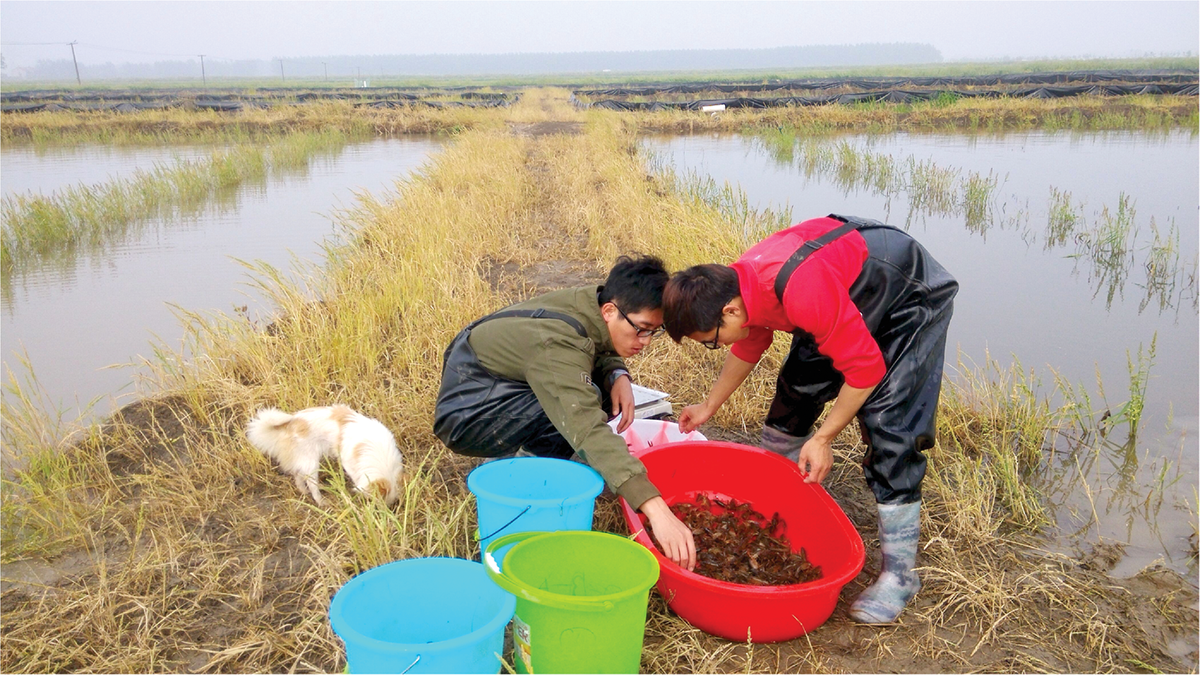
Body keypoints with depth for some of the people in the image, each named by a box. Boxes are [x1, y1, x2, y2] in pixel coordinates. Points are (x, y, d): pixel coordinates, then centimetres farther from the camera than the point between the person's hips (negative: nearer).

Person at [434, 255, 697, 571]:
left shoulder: (591, 303, -9)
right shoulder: (558, 344, -33)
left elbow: (605, 352, 10)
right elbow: (590, 430, -44)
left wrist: (618, 375, -16)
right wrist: (656, 509, -52)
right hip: (464, 416, -9)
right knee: (579, 405, -27)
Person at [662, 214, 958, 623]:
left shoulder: (803, 293, -42)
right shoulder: (738, 284, -14)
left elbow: (866, 368, -32)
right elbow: (749, 346, 9)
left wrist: (823, 439, -23)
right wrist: (709, 406, 15)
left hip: (914, 300, -8)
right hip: (854, 299, 9)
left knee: (889, 431, -16)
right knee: (795, 393, 11)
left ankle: (900, 573, -5)